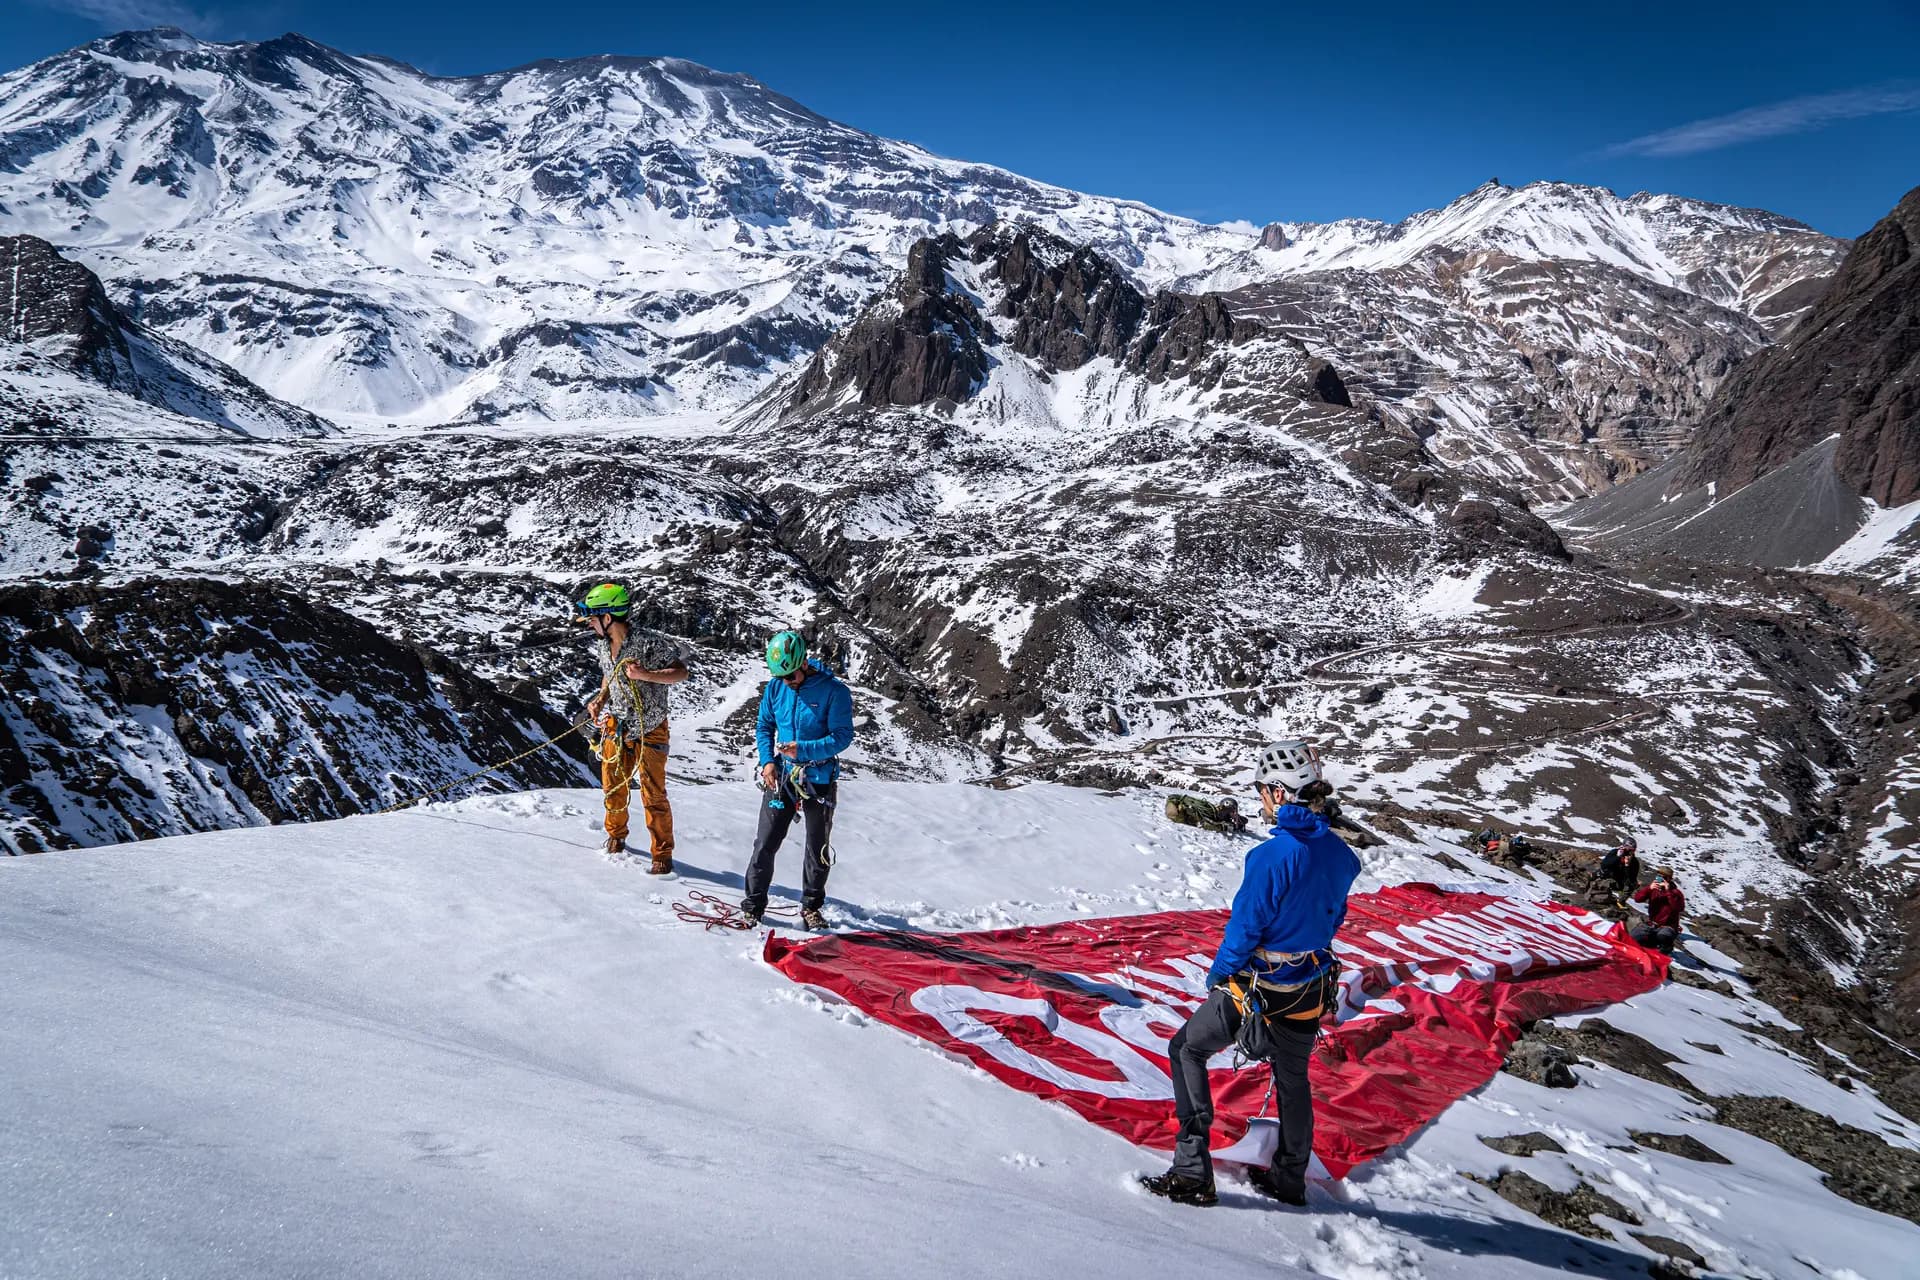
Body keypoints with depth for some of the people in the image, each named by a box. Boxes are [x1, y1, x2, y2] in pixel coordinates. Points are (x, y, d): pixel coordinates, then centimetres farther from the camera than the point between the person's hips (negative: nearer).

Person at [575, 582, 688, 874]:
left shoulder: (649, 642, -20)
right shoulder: (604, 647, 2)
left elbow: (681, 672, -19)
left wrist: (646, 675, -33)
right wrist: (599, 700, 0)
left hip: (649, 731, -6)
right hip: (616, 728, 6)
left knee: (653, 795, -3)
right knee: (613, 788, 15)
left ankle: (663, 854, 9)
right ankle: (616, 837, 39)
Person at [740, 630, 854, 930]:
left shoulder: (834, 691, -15)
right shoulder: (775, 688, -2)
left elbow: (842, 736, -15)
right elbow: (764, 726, 9)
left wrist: (803, 749, -26)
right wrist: (767, 761, -7)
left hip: (819, 779, -2)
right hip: (780, 775, 2)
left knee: (818, 848, 11)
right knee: (765, 843, -1)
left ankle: (811, 906, 27)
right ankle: (753, 905, 11)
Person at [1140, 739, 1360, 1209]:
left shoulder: (1271, 856, -26)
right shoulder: (1338, 853, -4)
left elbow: (1244, 928, -19)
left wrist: (1217, 976, -4)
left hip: (1256, 985, -6)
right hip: (1310, 989, 6)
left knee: (1187, 1050, 12)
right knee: (1292, 1077, 25)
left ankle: (1192, 1173, 8)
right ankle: (1290, 1180, 40)